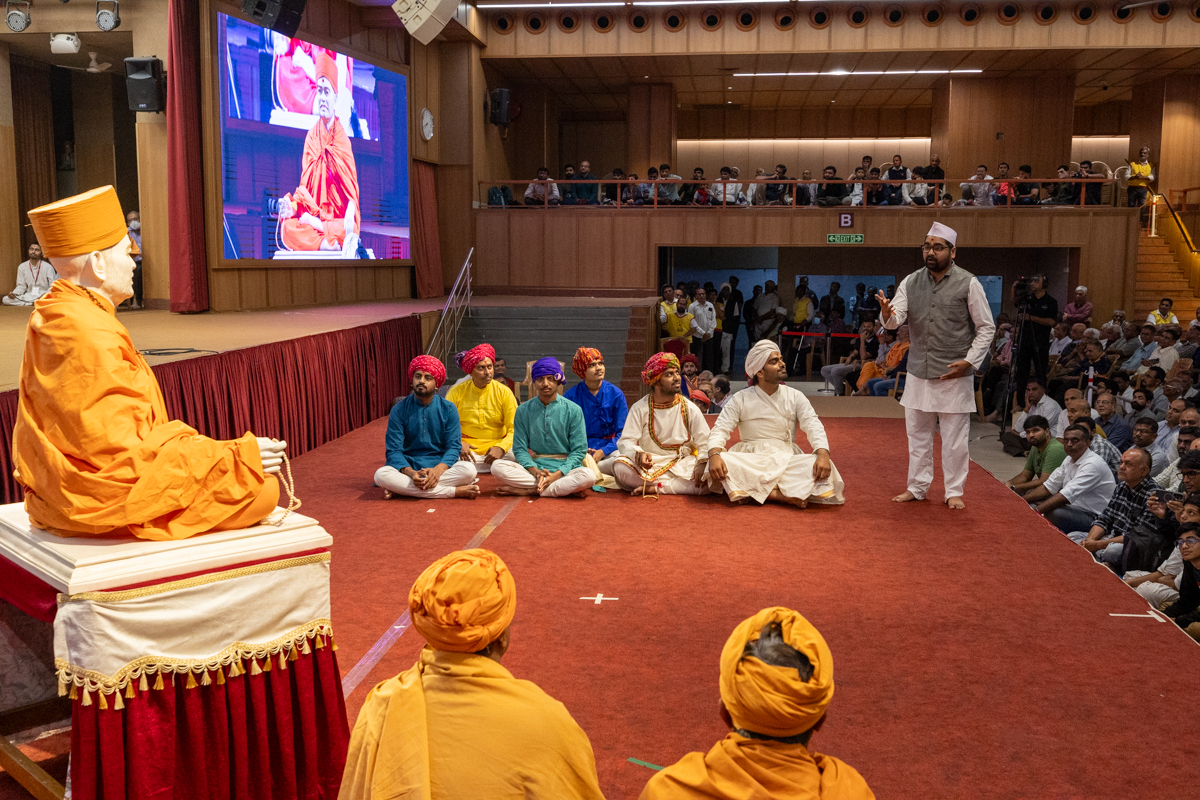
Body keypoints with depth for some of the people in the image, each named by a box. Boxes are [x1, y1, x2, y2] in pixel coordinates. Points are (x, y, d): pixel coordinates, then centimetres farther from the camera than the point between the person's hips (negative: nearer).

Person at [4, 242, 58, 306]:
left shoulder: (48, 267, -2)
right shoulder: (22, 267, 8)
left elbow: (52, 286, -5)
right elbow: (21, 286, 10)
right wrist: (14, 293, -12)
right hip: (28, 296, 4)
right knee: (6, 299, -21)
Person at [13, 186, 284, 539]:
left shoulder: (51, 318, 9)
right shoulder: (91, 338, -24)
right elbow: (122, 452, -25)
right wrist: (237, 456, -20)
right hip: (110, 502, -11)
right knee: (264, 489, -10)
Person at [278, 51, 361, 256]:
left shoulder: (343, 139, -1)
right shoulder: (311, 137, 9)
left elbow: (352, 193, -6)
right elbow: (305, 188, 7)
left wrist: (351, 225, -26)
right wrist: (292, 205, -16)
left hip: (338, 218, -4)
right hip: (314, 213, 4)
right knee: (287, 227, -27)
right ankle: (341, 245, -25)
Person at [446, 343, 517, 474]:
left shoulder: (504, 393, 1)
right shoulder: (456, 392, 2)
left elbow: (514, 429, -3)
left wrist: (501, 448, -21)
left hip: (496, 447, 2)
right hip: (466, 450, -2)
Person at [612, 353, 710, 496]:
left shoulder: (690, 409, 4)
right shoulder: (640, 408, 1)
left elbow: (705, 442, 0)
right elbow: (626, 441, -6)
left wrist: (702, 464, -21)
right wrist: (638, 454, -29)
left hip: (682, 465, 1)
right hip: (649, 465, -1)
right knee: (620, 468, -31)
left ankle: (653, 488, -21)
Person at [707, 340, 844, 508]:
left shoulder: (795, 397, 8)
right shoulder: (740, 399, 4)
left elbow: (814, 426, -4)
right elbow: (720, 429, -3)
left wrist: (823, 454, -26)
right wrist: (714, 455, -26)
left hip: (786, 459, 1)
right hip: (749, 460, -1)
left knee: (821, 466, -28)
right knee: (724, 462, -33)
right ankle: (786, 495, -35)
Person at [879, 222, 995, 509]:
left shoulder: (968, 283, -5)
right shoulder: (911, 282, 5)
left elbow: (986, 328, -1)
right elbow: (895, 320, -4)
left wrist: (969, 361, -11)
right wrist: (887, 314, -28)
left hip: (955, 374, -4)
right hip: (919, 372, 4)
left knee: (954, 436, 3)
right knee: (917, 433, 12)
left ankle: (954, 491, 17)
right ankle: (917, 487, 25)